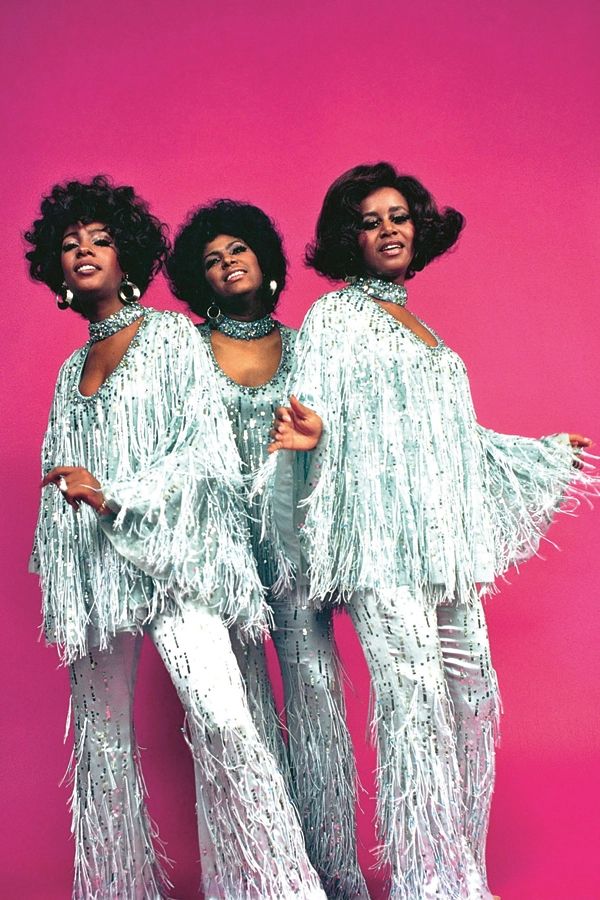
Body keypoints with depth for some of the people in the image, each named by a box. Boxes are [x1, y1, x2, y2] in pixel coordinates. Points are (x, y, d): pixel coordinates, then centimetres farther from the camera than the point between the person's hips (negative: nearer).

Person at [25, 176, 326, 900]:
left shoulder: (171, 335, 4)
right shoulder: (71, 369, 20)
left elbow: (206, 446, -7)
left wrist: (114, 496, -15)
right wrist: (57, 579, 16)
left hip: (166, 554, -6)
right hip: (89, 568, 6)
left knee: (219, 719, -21)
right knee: (102, 737, 6)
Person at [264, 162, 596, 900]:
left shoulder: (419, 328, 22)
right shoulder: (334, 316, 3)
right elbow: (310, 402, -10)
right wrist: (311, 431, -34)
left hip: (445, 541, 7)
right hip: (382, 537, -7)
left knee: (470, 695, 5)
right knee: (413, 696, -14)